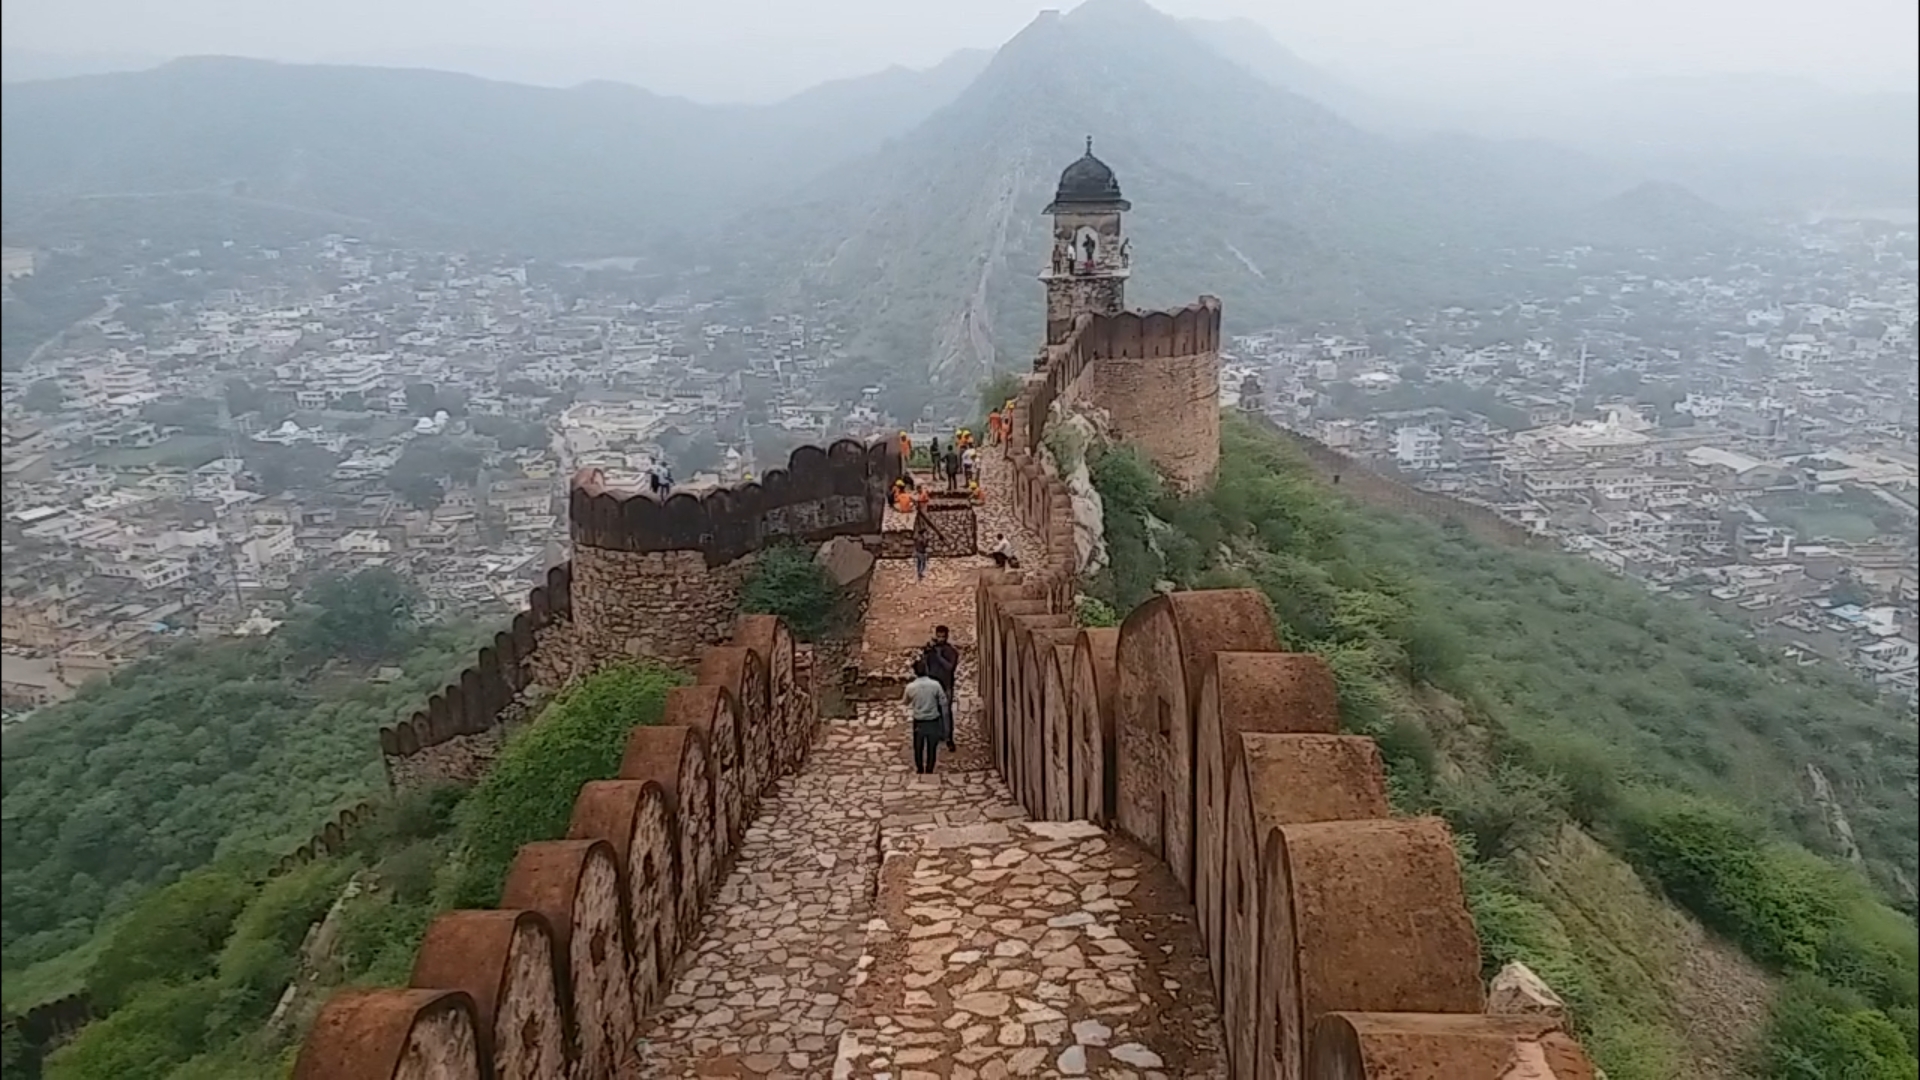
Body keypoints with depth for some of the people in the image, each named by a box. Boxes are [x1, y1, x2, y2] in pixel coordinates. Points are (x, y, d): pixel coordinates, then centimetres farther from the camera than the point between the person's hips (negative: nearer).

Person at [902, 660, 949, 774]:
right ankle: (929, 770, 23)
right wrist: (944, 721, 3)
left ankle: (920, 770, 29)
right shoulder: (935, 684, -14)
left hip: (919, 722, 0)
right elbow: (943, 703, -7)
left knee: (918, 747, 18)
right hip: (933, 721, 0)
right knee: (932, 747, 15)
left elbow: (905, 702, 7)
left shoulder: (911, 687, -12)